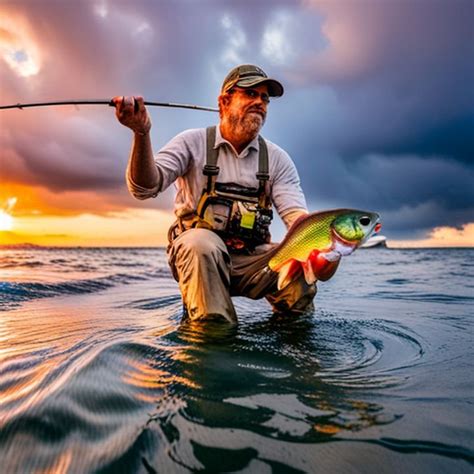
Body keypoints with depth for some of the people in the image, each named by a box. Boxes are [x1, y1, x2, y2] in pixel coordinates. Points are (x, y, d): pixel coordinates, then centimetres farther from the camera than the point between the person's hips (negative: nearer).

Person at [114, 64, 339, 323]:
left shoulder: (277, 159, 5)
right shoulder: (193, 143, -1)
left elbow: (295, 214, -7)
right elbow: (145, 188, -13)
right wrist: (142, 133, -31)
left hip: (252, 259, 3)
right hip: (198, 253, -2)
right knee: (201, 242, -35)